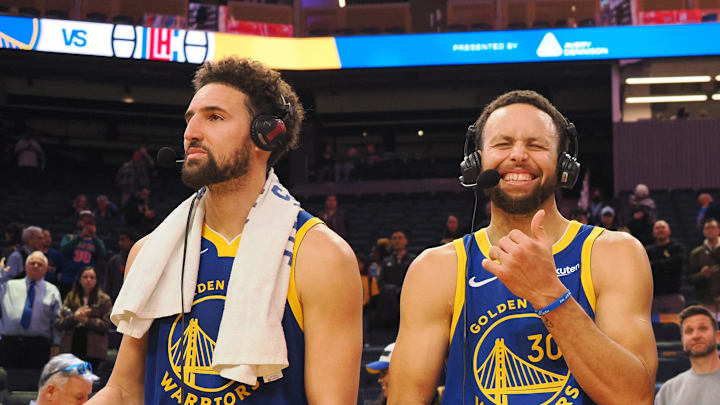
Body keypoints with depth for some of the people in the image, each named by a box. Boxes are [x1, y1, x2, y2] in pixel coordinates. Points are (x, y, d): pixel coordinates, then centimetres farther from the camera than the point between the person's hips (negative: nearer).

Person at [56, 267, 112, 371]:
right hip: (71, 349, 2)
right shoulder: (70, 298, 15)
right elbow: (59, 323, 6)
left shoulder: (104, 300, 8)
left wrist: (87, 320, -11)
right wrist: (74, 317, -10)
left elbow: (106, 325, -2)